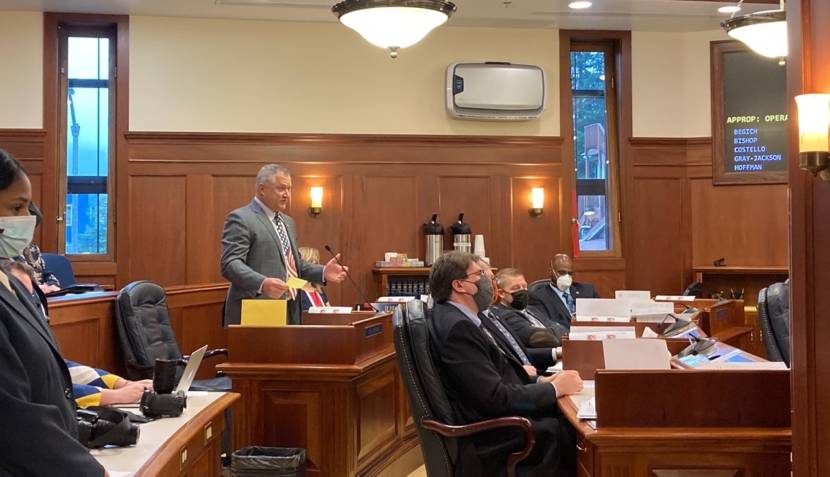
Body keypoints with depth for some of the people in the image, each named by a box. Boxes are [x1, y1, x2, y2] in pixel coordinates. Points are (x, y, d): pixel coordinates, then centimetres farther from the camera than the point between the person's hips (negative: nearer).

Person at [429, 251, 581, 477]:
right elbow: (496, 397, -22)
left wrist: (541, 381, 1)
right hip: (493, 438, -9)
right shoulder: (457, 327, -20)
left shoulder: (462, 319, 10)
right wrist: (554, 389, -12)